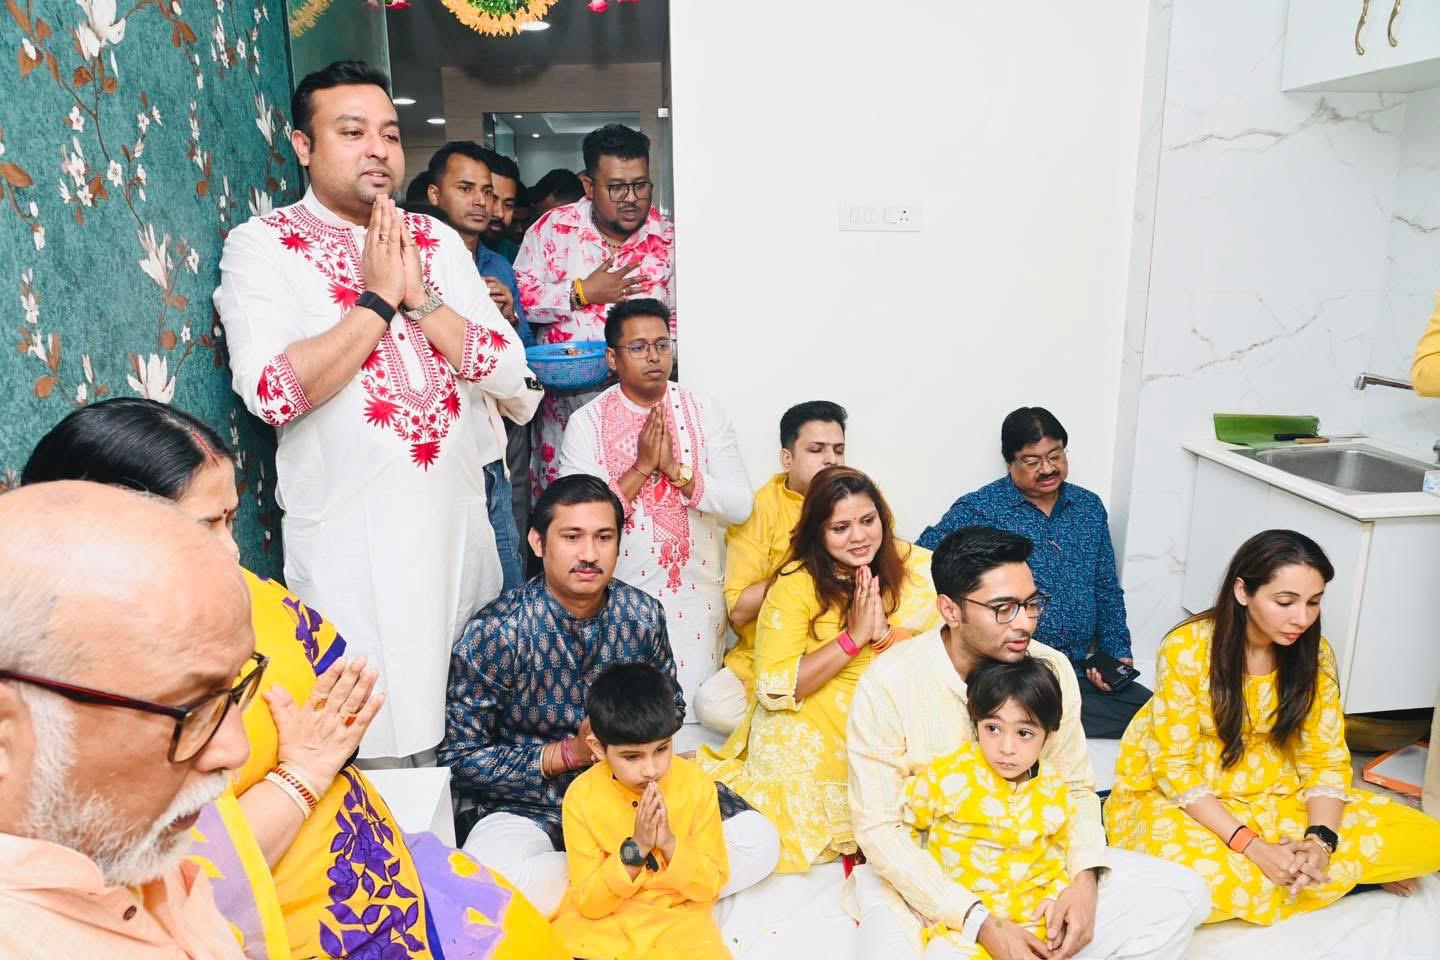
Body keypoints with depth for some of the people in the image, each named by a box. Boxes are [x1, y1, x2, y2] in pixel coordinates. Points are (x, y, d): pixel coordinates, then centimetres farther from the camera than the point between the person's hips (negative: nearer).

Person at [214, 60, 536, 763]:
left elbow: (512, 375, 0)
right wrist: (378, 298, -14)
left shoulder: (438, 240, 8)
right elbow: (272, 393, -18)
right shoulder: (260, 245, -3)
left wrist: (420, 295, -11)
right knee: (380, 732, 4)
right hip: (353, 541, -4)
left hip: (461, 517, 5)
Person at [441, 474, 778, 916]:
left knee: (758, 841, -15)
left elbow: (671, 704, 14)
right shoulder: (495, 632, -15)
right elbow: (461, 760, -11)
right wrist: (569, 753, -19)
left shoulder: (644, 614, -4)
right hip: (532, 805, -3)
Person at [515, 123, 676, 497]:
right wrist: (583, 294, -10)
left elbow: (680, 321, 5)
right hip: (564, 403, 0)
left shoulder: (668, 240, 2)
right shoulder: (553, 228, 0)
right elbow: (515, 297, -5)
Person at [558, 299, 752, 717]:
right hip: (618, 593, -1)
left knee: (694, 710, 8)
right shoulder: (587, 422, -5)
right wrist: (641, 467, -19)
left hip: (694, 591, 2)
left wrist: (677, 470, -18)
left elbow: (741, 506, -7)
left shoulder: (705, 412, 0)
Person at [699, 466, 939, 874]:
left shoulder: (916, 566, -2)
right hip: (810, 734, -2)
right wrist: (853, 637, -22)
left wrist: (886, 633, -20)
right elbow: (773, 689, -16)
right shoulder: (798, 583, -10)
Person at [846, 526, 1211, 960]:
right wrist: (981, 924, -25)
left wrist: (1084, 877, -15)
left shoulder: (1052, 669, -6)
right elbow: (880, 828, -18)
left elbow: (1076, 787, 5)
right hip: (924, 872, -4)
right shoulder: (888, 684, -19)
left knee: (1182, 893, -11)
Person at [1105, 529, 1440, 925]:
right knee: (1205, 881, -35)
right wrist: (1250, 846, -25)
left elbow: (1326, 759, -2)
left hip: (1274, 797, 3)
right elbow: (1173, 767, -16)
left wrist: (1320, 840, -20)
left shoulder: (1315, 654, -5)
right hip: (1182, 798, -3)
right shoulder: (1188, 648, -20)